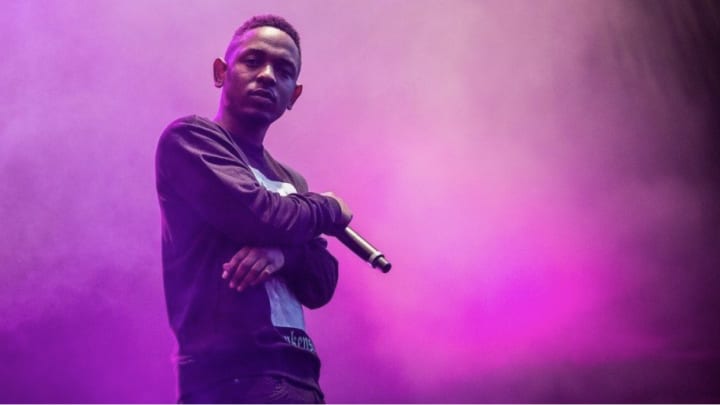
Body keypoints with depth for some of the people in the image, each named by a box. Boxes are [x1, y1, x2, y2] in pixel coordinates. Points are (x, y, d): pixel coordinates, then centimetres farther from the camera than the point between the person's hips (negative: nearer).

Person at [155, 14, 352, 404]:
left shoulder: (290, 181, 18)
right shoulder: (190, 137, -2)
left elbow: (320, 287, 10)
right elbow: (263, 218, -17)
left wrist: (282, 253, -12)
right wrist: (329, 208, 3)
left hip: (295, 371, 7)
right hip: (237, 371, -7)